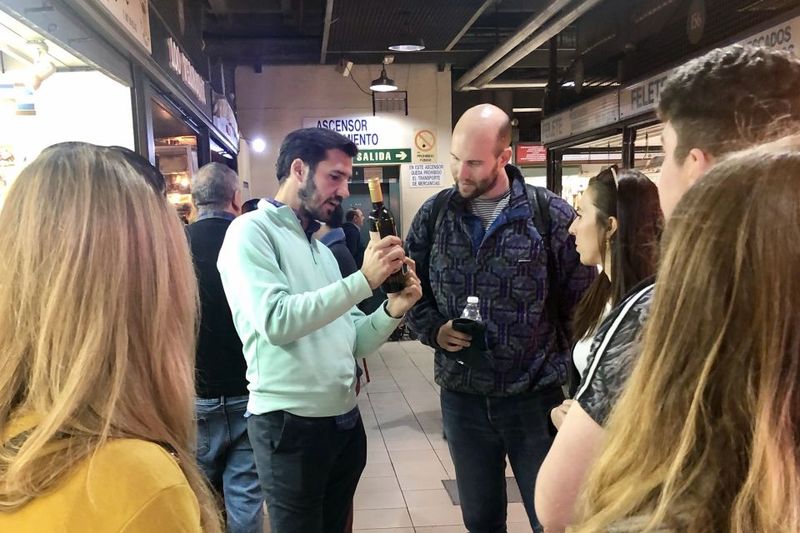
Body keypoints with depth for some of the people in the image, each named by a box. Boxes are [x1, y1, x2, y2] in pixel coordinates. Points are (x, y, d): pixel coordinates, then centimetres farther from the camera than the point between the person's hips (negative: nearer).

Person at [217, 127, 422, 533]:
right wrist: (363, 280, -24)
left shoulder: (321, 249, 15)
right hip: (290, 424, -7)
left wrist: (393, 309, -8)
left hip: (345, 419, 8)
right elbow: (276, 321, -25)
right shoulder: (251, 231, -9)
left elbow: (352, 342, 11)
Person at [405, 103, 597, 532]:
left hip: (537, 397, -2)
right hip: (462, 397, 3)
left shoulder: (553, 215, -9)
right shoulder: (434, 214, 0)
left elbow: (581, 305, -4)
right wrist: (434, 329, -9)